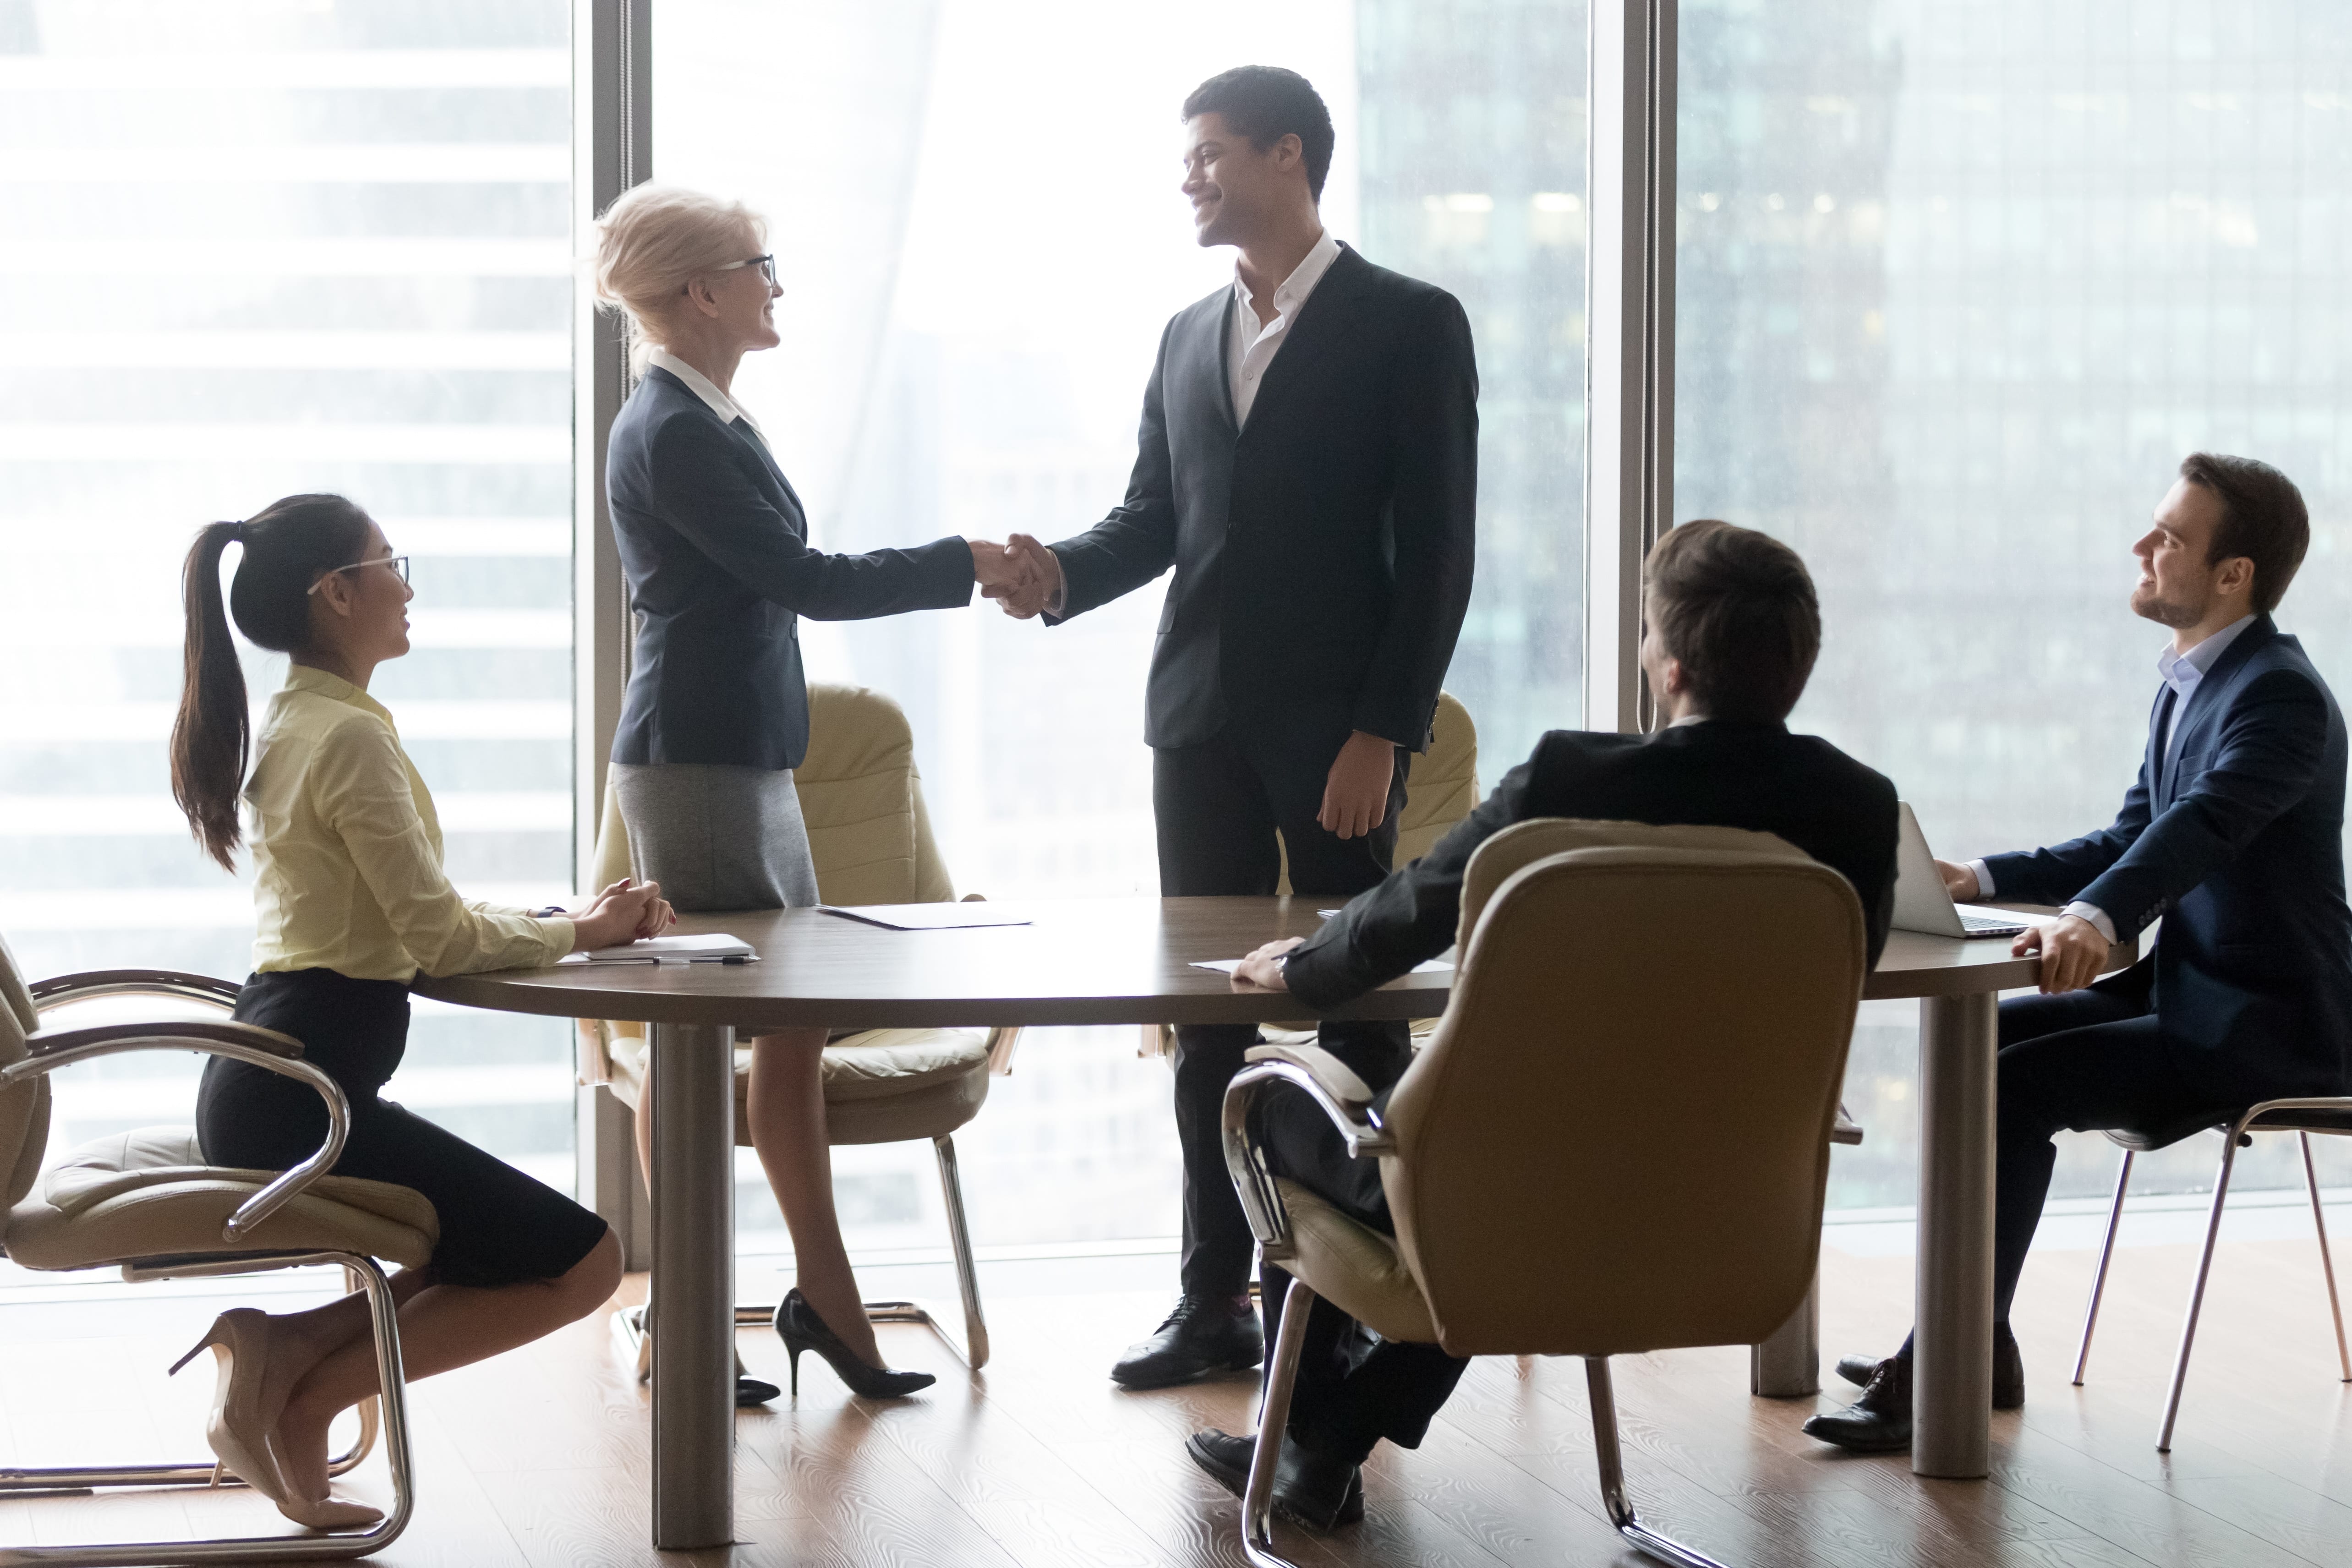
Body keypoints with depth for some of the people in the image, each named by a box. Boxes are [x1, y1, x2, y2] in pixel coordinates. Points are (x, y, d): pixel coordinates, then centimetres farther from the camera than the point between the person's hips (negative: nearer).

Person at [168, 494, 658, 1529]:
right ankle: (300, 1388, -8)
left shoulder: (293, 726, 16)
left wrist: (574, 921, 7)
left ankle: (287, 1348, 2)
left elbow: (408, 923, 18)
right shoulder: (350, 735, -14)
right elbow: (443, 938, -17)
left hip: (260, 1088, 10)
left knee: (519, 1250, 17)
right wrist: (580, 932, 0)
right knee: (582, 1262, -6)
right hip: (303, 1099, -10)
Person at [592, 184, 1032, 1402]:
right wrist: (965, 565, -11)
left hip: (747, 754, 10)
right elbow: (804, 580, -18)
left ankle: (828, 1303, 16)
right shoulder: (671, 433, -16)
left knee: (794, 1029, 11)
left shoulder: (708, 421, 14)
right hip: (695, 762, -10)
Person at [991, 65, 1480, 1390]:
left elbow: (1437, 549, -8)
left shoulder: (1410, 326, -4)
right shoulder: (1190, 337, 15)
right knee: (1207, 1018, 6)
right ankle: (1217, 1299, 12)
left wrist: (1383, 732, -14)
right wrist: (1063, 573, -4)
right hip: (1203, 720, 6)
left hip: (1337, 729, -6)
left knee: (1359, 1014, 0)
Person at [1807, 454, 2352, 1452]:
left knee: (2016, 1086, -22)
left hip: (2267, 1026, -10)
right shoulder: (2189, 683, 13)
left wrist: (2095, 917, -53)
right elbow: (2131, 838, 19)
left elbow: (2201, 826, -37)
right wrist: (1981, 880, 7)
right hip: (2189, 989, 10)